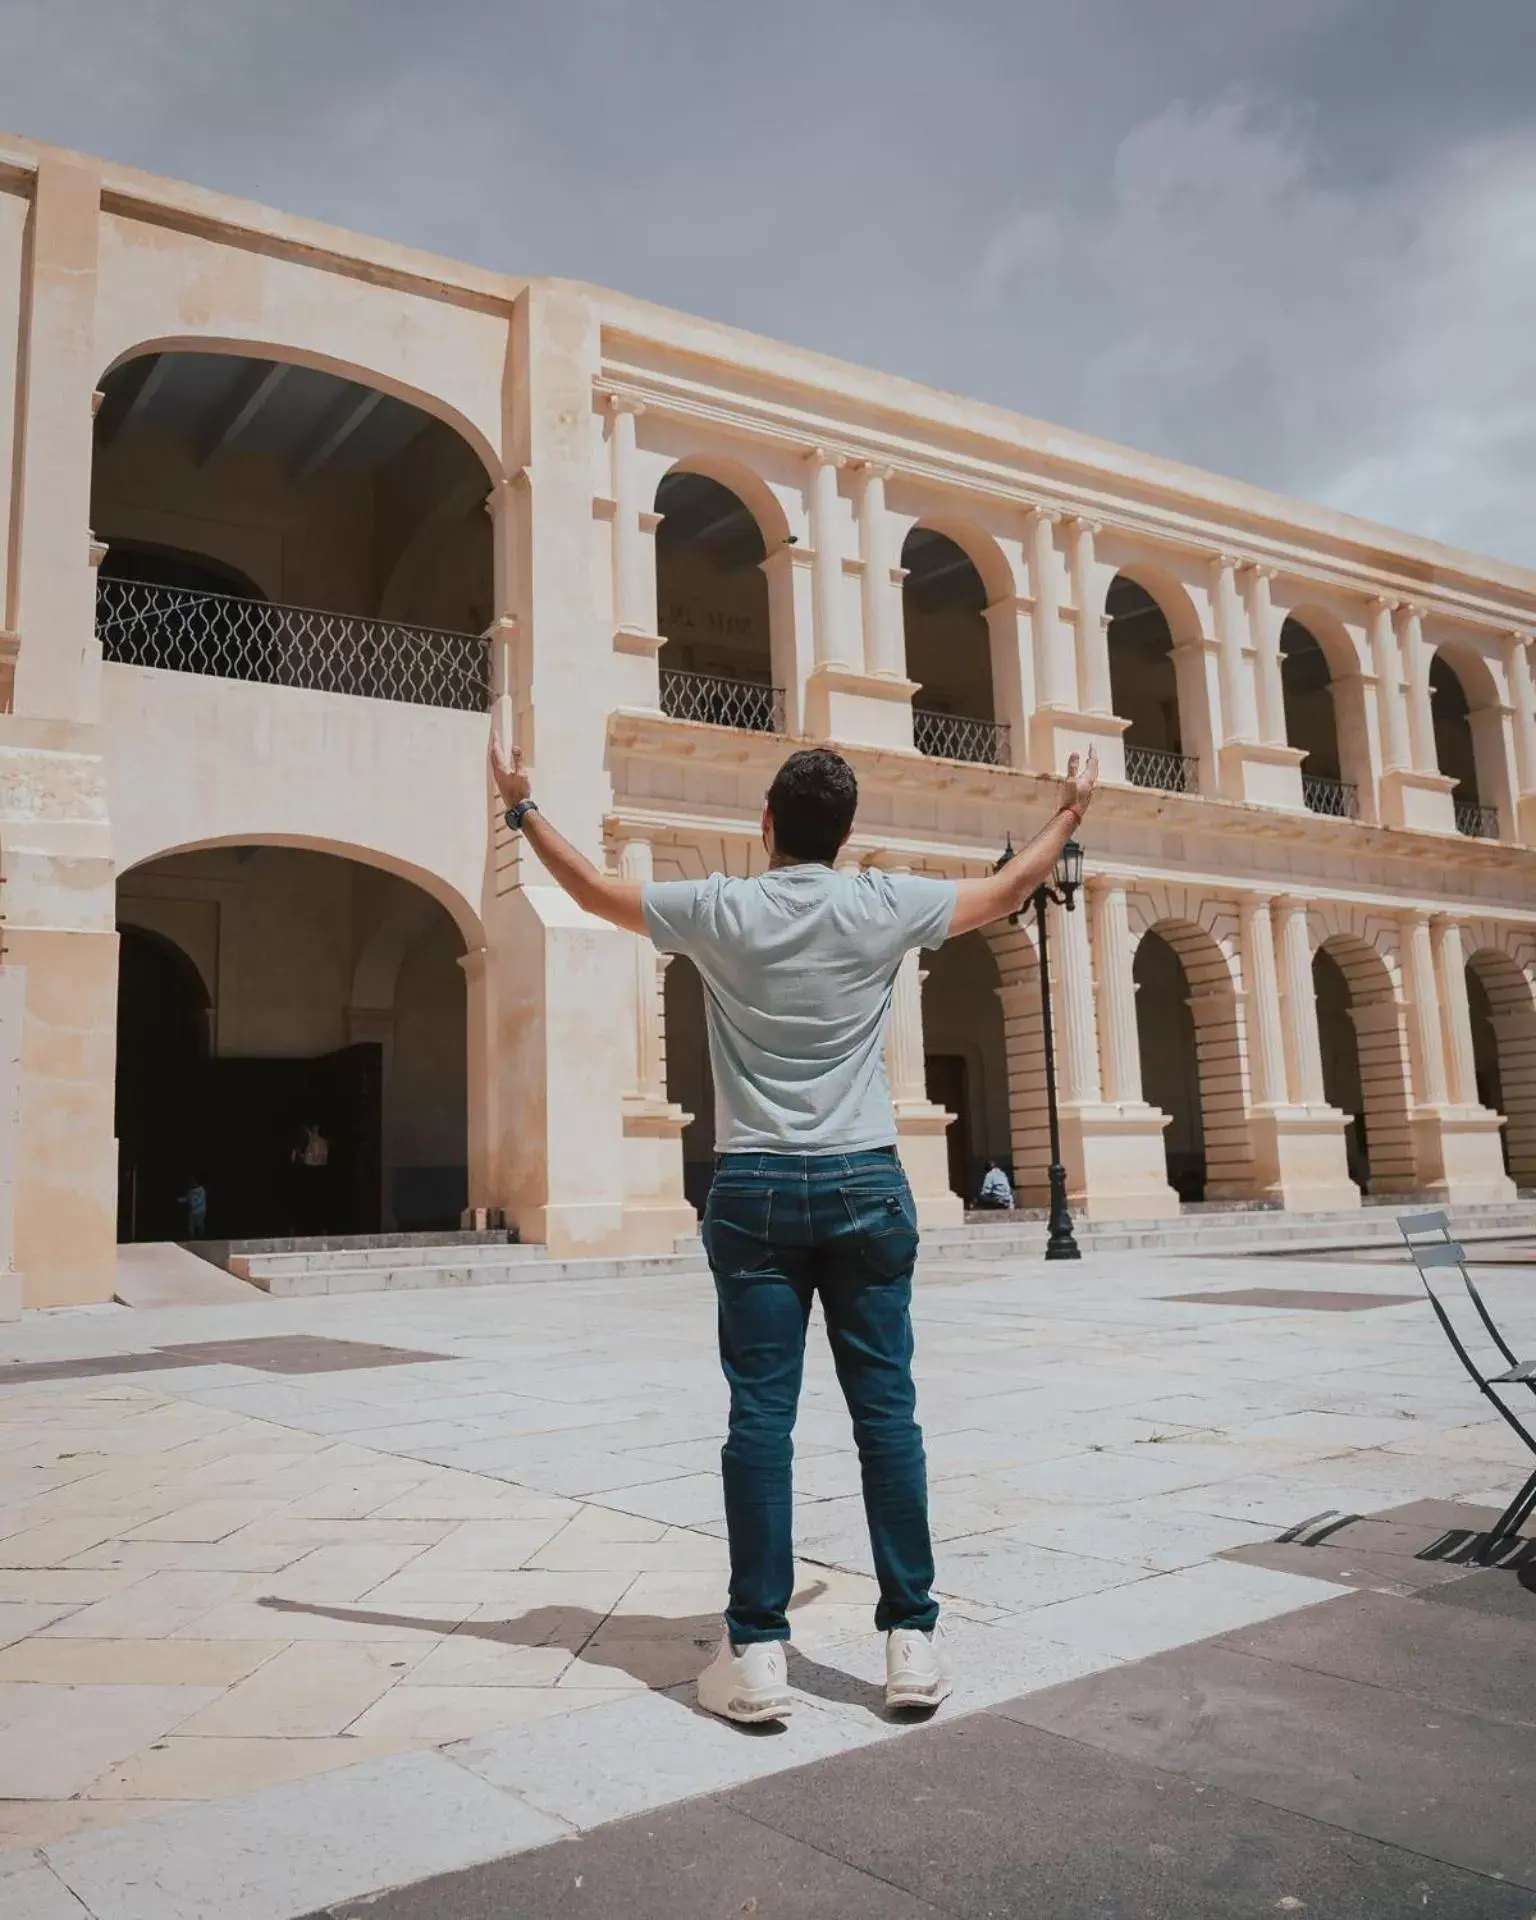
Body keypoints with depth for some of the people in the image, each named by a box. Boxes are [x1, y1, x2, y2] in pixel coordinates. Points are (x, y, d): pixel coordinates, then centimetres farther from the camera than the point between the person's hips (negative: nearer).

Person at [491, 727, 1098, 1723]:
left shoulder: (720, 910, 0)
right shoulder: (885, 906, 1)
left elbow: (592, 887, 14)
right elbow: (1008, 891, 16)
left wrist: (523, 805, 29)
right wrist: (1069, 815, 33)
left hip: (755, 1191, 0)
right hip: (864, 1188, 1)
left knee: (760, 1419, 1)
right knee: (887, 1412, 4)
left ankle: (758, 1651, 6)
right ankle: (913, 1638, 10)